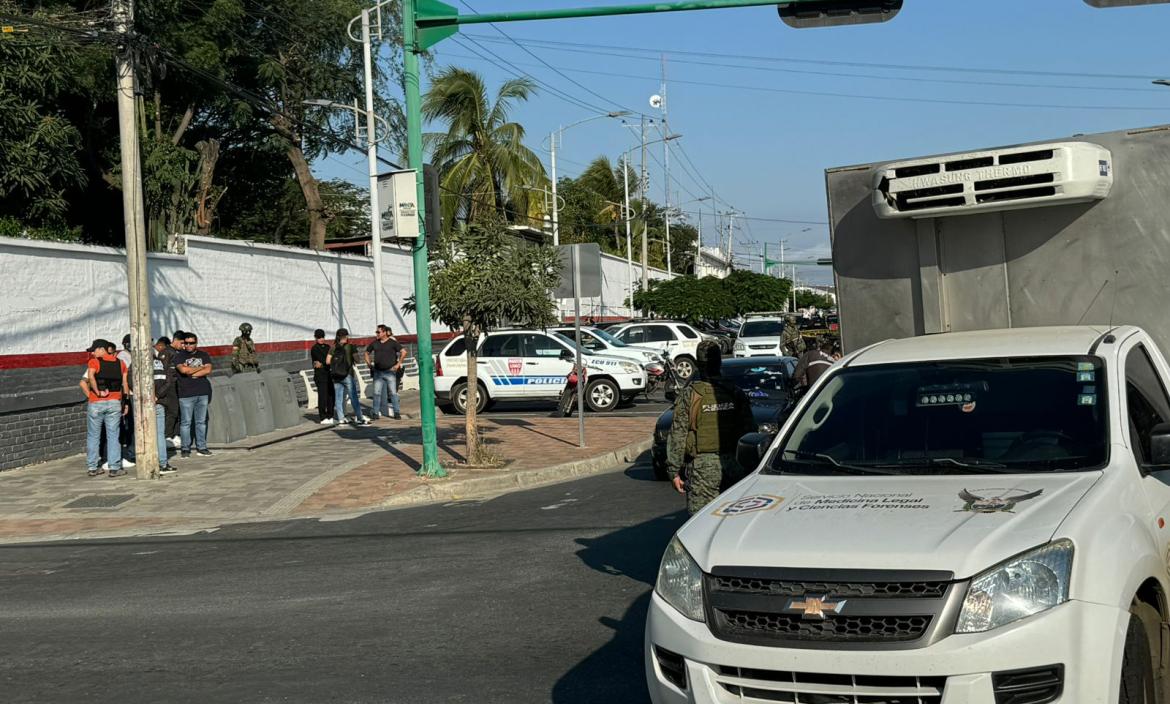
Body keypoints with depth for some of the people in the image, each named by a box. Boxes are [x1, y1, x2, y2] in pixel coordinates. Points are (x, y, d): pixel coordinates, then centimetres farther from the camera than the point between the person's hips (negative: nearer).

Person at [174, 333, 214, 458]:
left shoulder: (204, 355, 12)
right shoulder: (179, 357, 4)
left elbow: (208, 370, -3)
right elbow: (183, 370, -15)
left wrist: (191, 373, -8)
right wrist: (200, 368, -4)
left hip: (202, 393, 3)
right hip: (186, 394, -3)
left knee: (201, 421, 6)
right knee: (186, 422, -2)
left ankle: (201, 447, 12)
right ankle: (185, 449, 4)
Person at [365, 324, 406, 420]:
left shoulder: (392, 342, -3)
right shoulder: (375, 343, 8)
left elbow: (403, 352, -6)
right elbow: (367, 353, 22)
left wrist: (398, 364, -7)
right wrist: (369, 364, 10)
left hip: (390, 372, -3)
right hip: (378, 372, 3)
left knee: (393, 392, -1)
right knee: (377, 393, 2)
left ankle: (396, 412, 5)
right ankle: (375, 412, 7)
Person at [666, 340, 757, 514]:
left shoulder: (689, 394, -4)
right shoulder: (736, 393, 4)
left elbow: (678, 435, -4)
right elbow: (750, 432, 6)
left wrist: (674, 470, 0)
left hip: (702, 465, -3)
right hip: (734, 464, 3)